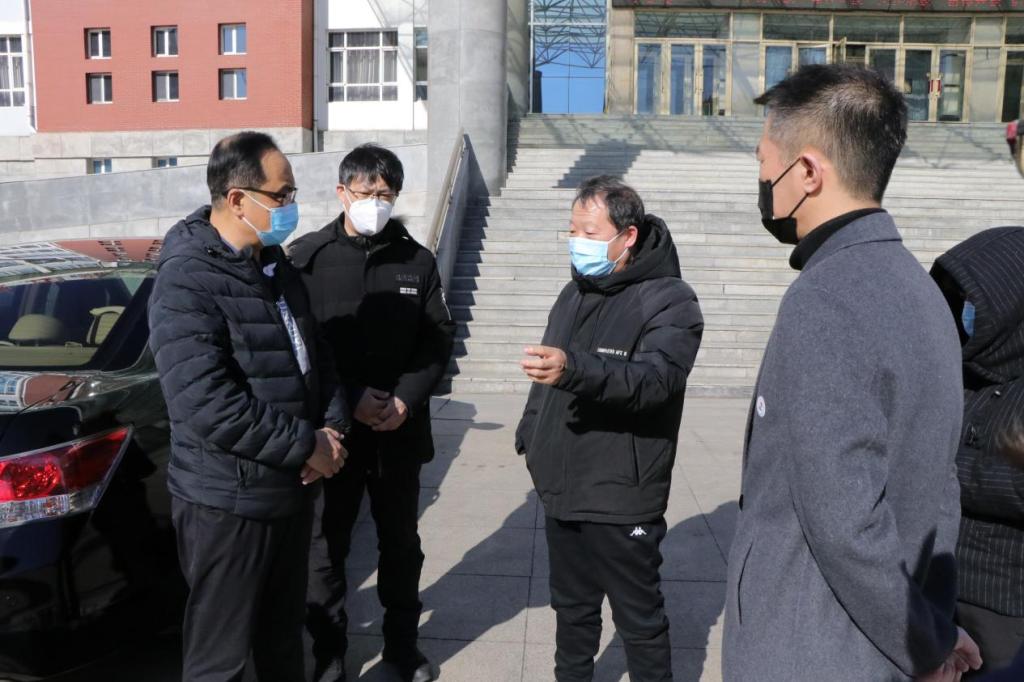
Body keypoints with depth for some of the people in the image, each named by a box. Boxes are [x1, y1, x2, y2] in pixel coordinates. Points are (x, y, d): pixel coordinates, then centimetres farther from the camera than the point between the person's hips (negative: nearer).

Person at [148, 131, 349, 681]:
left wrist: (332, 426, -4)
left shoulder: (275, 265, 8)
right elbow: (206, 404, -27)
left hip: (292, 488, 8)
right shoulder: (188, 281, -19)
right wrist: (306, 446, -19)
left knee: (284, 635, 25)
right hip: (228, 502, -8)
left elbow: (315, 353, 14)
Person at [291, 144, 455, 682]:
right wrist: (349, 401, -14)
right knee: (326, 545, 8)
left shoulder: (417, 261, 4)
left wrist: (405, 399, -11)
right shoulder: (307, 258, -4)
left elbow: (439, 339, 3)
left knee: (401, 541, 16)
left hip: (400, 430, 2)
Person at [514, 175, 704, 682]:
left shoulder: (668, 300, -14)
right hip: (561, 491, 7)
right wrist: (530, 436, 17)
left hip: (622, 502, -7)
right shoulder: (575, 293, 11)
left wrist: (574, 369, -44)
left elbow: (657, 378, -31)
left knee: (640, 620, 8)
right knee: (572, 607, 22)